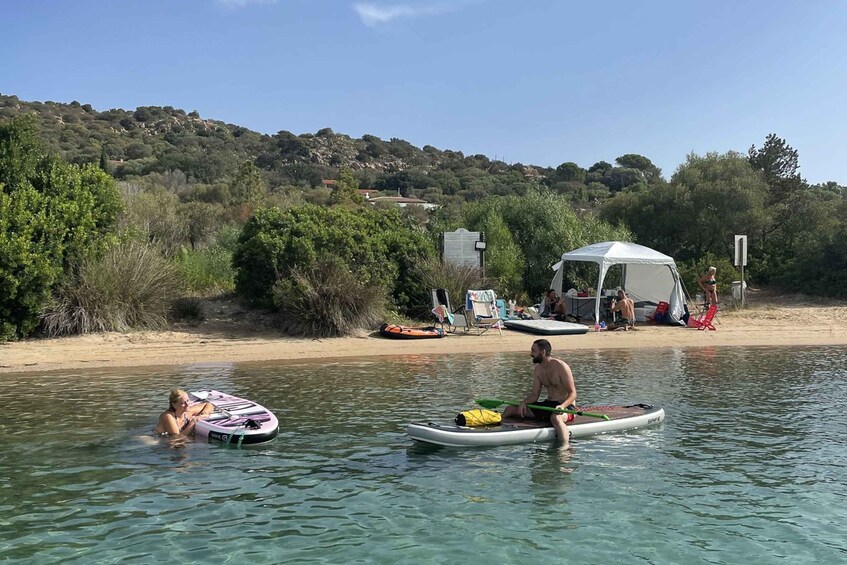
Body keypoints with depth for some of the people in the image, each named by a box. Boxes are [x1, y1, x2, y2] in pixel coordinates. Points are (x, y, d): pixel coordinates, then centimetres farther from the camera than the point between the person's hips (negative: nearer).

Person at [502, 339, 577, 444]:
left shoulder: (561, 367, -16)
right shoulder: (538, 369, 6)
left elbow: (573, 394, -17)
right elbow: (534, 394, 7)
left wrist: (562, 406, -35)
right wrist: (524, 402, -14)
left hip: (566, 406, -8)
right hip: (548, 404, 8)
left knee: (555, 417, -45)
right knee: (510, 409, 0)